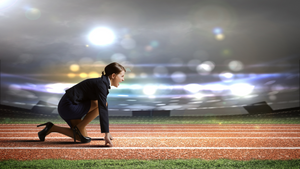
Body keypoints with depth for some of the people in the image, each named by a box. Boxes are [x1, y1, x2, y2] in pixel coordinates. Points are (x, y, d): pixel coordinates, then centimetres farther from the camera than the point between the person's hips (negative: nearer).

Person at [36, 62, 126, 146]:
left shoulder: (103, 83, 11)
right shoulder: (101, 84, -18)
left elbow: (104, 109, 19)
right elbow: (102, 109, -27)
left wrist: (107, 131, 21)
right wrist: (106, 133, -31)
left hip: (66, 107, 10)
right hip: (69, 106, -10)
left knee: (82, 138, 15)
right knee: (99, 104, -16)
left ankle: (51, 128, 16)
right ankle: (79, 128, -6)